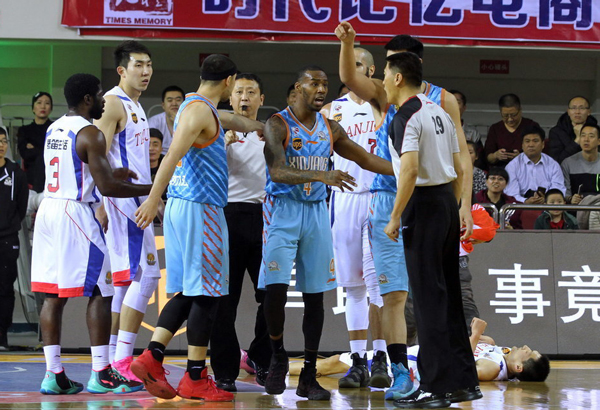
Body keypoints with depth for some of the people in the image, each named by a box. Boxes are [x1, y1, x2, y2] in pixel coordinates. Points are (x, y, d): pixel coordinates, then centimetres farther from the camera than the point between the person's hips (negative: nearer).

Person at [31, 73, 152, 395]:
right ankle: (101, 374, -3)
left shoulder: (53, 129, 15)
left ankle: (54, 374, 5)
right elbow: (106, 187, -17)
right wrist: (150, 189, -7)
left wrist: (113, 173, 25)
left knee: (53, 295, 6)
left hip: (48, 210, 8)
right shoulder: (90, 134, -12)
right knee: (99, 292, -2)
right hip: (76, 214, -8)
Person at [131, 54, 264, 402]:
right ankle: (195, 379, -3)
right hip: (200, 209, -10)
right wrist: (153, 200, -31)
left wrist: (262, 127, 54)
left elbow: (231, 120, 41)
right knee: (206, 294, -5)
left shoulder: (200, 107, 18)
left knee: (187, 293, 11)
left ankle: (151, 358, 1)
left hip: (182, 207, 10)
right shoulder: (199, 111, -13)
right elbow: (173, 155, -24)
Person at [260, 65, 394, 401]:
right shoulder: (278, 124, -9)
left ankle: (309, 376, 8)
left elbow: (366, 159, 18)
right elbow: (277, 172, -23)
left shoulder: (331, 129, 9)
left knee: (315, 295, 3)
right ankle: (278, 357, 10)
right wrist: (321, 176, -37)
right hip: (283, 212, -5)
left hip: (316, 212, 5)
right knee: (275, 289, -15)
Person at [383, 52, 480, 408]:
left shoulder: (406, 117, -12)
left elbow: (409, 171, -23)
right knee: (450, 295, 13)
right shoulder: (440, 112, 14)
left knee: (428, 298, -6)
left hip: (424, 205, -8)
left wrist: (395, 217, -17)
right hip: (448, 203, 8)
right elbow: (459, 170, 16)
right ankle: (465, 381, 16)